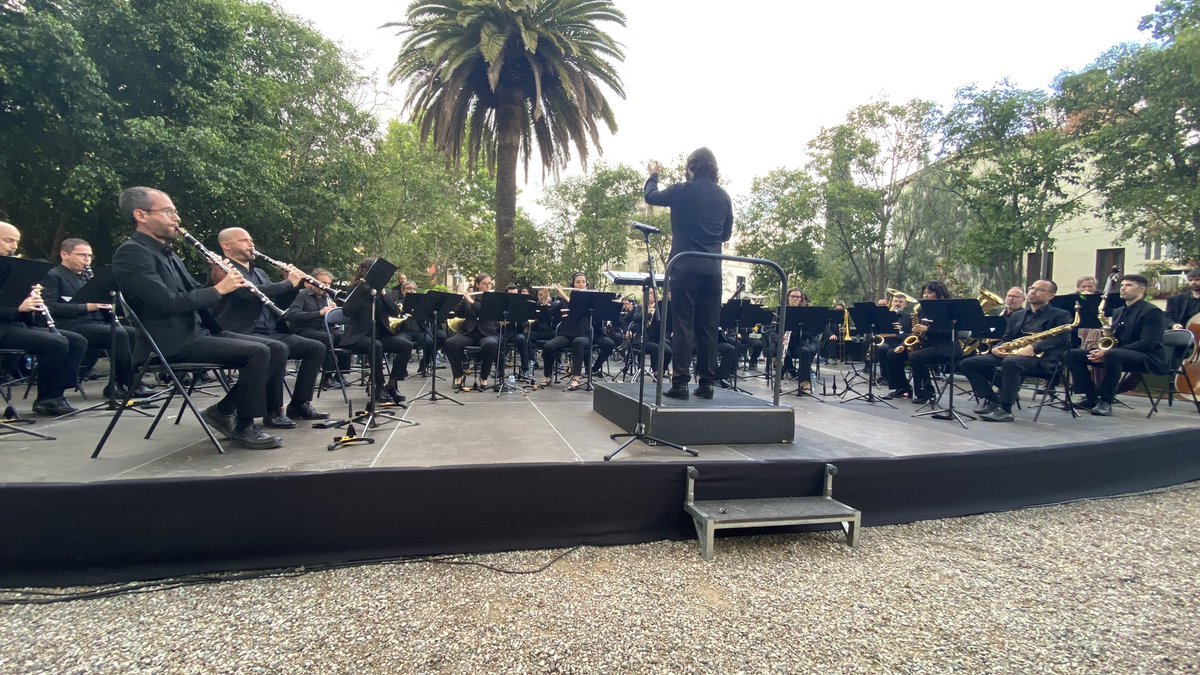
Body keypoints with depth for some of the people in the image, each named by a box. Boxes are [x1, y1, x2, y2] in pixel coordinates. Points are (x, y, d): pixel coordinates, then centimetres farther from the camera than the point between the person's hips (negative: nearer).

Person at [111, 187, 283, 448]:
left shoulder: (167, 253, 19)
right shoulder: (131, 253, -11)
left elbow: (193, 293, 21)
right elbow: (169, 302, -22)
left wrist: (220, 281, 2)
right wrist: (218, 289, -15)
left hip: (197, 333, 9)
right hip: (171, 343, -9)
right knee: (258, 352, -24)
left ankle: (223, 410, 5)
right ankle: (244, 426, -8)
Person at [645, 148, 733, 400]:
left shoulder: (682, 191, -3)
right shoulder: (723, 196, 9)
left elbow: (651, 196, 14)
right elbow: (726, 234, 17)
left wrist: (653, 176, 32)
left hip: (685, 267, -4)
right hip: (712, 269, 4)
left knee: (682, 325, -2)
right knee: (708, 326, 7)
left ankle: (680, 382, -4)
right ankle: (707, 382, 10)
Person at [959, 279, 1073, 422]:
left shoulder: (1060, 315, 8)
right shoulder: (1016, 315, 26)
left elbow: (1063, 338, -9)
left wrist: (1033, 348, -24)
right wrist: (995, 348, -4)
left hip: (1039, 357, -6)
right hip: (1010, 354, 6)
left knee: (1010, 362, -42)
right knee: (968, 363, -14)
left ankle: (1005, 409, -35)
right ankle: (991, 400, -12)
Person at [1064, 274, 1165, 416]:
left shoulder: (1151, 311, -7)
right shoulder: (1118, 311, 18)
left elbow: (1148, 343, -19)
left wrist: (1108, 351, -27)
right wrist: (1103, 349, -6)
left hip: (1145, 357, -8)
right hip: (1117, 353, 8)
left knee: (1112, 355, -42)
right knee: (1073, 355, -10)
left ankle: (1105, 402, -30)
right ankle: (1091, 398, -11)